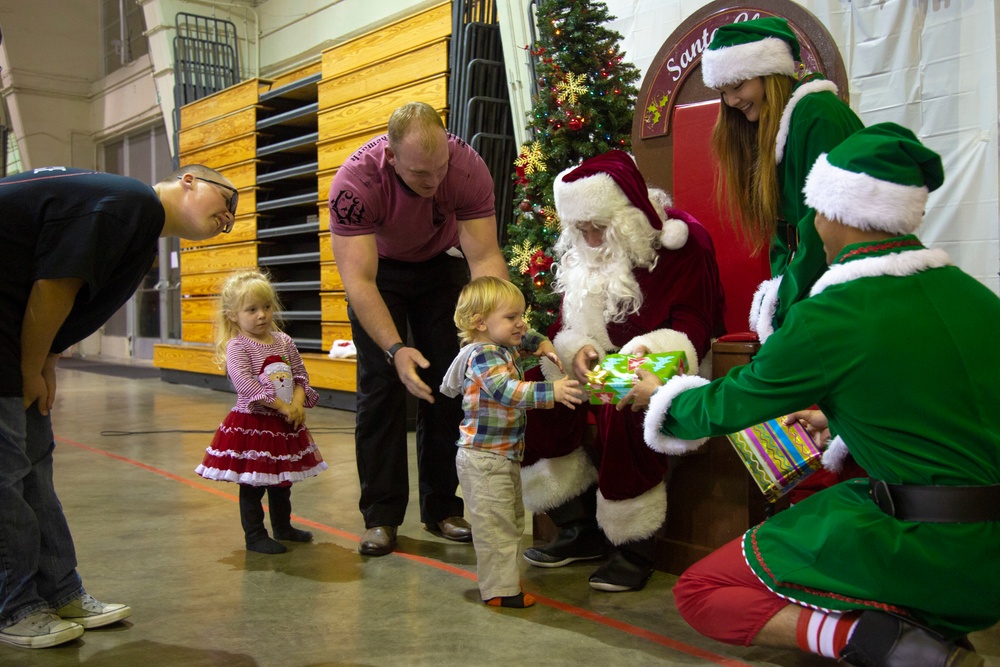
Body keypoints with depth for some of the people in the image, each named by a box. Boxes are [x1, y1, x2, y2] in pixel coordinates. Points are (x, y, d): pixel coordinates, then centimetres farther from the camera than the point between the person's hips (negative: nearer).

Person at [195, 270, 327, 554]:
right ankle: (255, 536, 13)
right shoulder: (236, 347, -12)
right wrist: (282, 406, -23)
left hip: (285, 424, 6)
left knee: (281, 482, 19)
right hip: (251, 423, -6)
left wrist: (298, 402, -13)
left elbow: (300, 374, 6)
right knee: (252, 486, 2)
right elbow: (245, 383, -23)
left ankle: (283, 527, 35)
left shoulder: (284, 341, 6)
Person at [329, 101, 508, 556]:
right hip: (379, 267, -2)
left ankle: (442, 506, 10)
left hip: (441, 261, 2)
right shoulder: (355, 182, -37)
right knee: (381, 385, -9)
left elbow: (485, 257, -33)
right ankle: (381, 515, 0)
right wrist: (396, 349, -51)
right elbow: (359, 281, -39)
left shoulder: (468, 168, -32)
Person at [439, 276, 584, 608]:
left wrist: (541, 343, 15)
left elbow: (524, 338, 34)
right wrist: (551, 391, -44)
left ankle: (503, 577, 32)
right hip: (483, 459, -11)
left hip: (505, 456, 11)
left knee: (512, 520, 20)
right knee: (495, 524, -5)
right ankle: (501, 589, 2)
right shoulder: (483, 356, -21)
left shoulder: (504, 348, 10)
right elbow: (506, 390, -36)